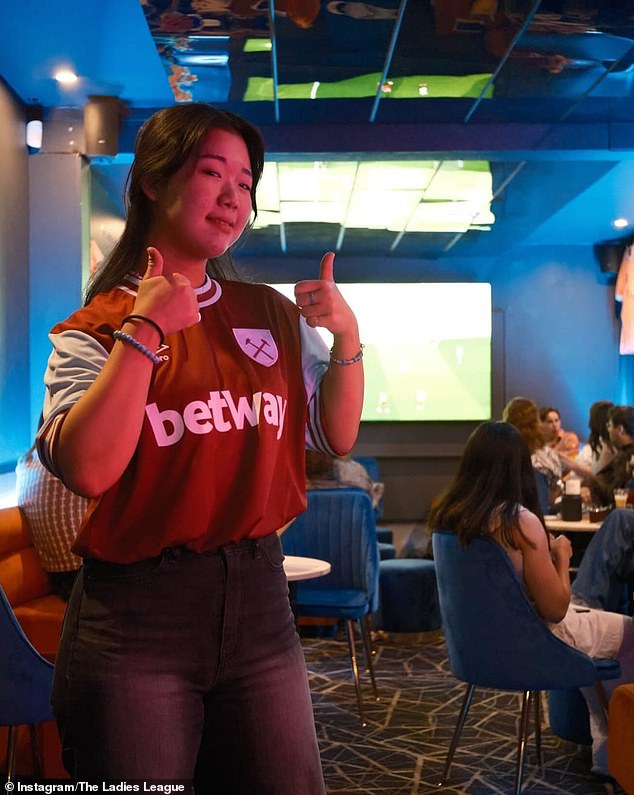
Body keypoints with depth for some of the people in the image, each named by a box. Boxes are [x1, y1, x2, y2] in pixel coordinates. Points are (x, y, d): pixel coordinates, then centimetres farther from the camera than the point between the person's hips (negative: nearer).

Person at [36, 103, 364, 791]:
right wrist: (145, 331, -19)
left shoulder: (273, 315, 8)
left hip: (258, 597, 4)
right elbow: (88, 470, -20)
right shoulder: (94, 329, -4)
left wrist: (346, 335, -2)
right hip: (137, 609, -4)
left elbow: (336, 436, 12)